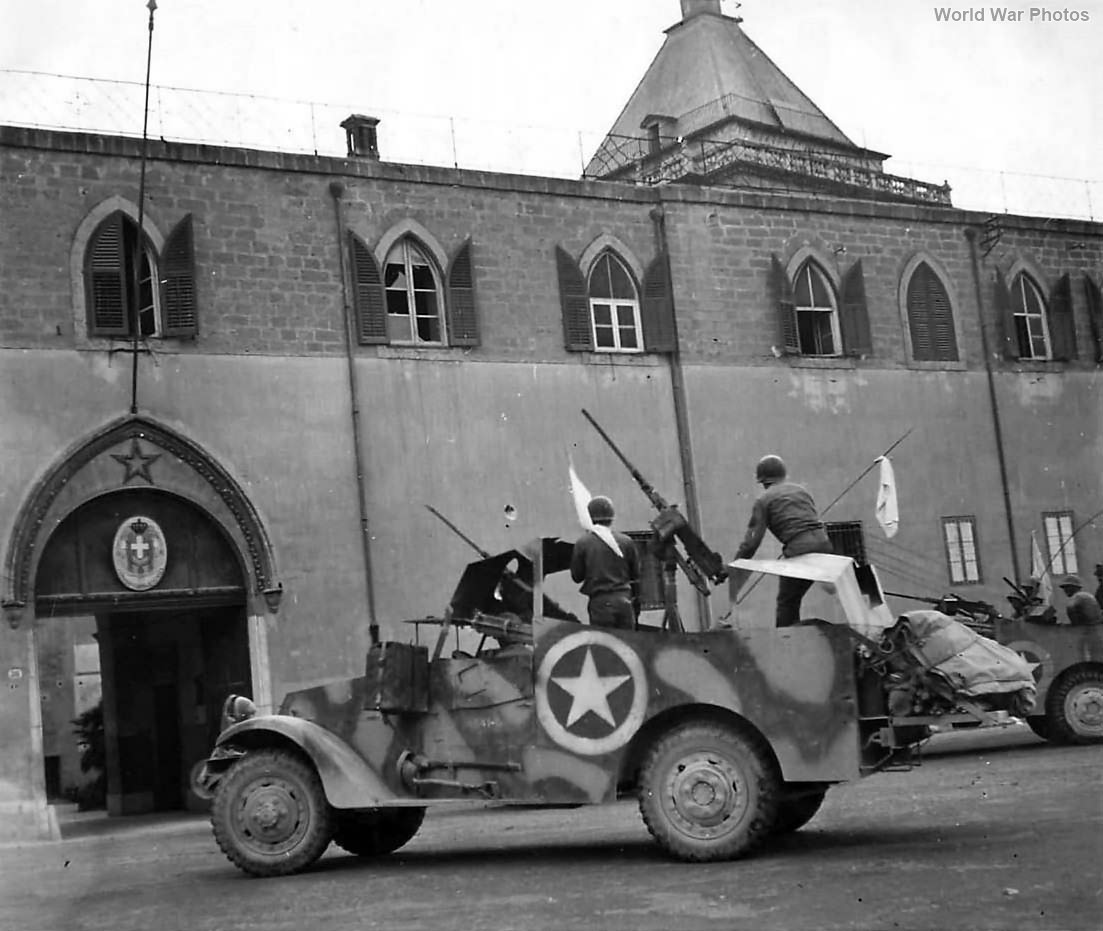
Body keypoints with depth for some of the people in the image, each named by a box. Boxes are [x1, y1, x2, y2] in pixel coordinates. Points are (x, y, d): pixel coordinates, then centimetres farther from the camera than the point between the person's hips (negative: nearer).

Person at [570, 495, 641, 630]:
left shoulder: (583, 542, -4)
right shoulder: (626, 541, 4)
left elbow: (576, 576, 2)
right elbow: (635, 575, 9)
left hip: (600, 602, -3)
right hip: (624, 600, 3)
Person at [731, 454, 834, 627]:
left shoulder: (764, 500, 6)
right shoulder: (800, 489, 22)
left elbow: (752, 540, 1)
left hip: (799, 549, -5)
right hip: (823, 542, 5)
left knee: (787, 603, 9)